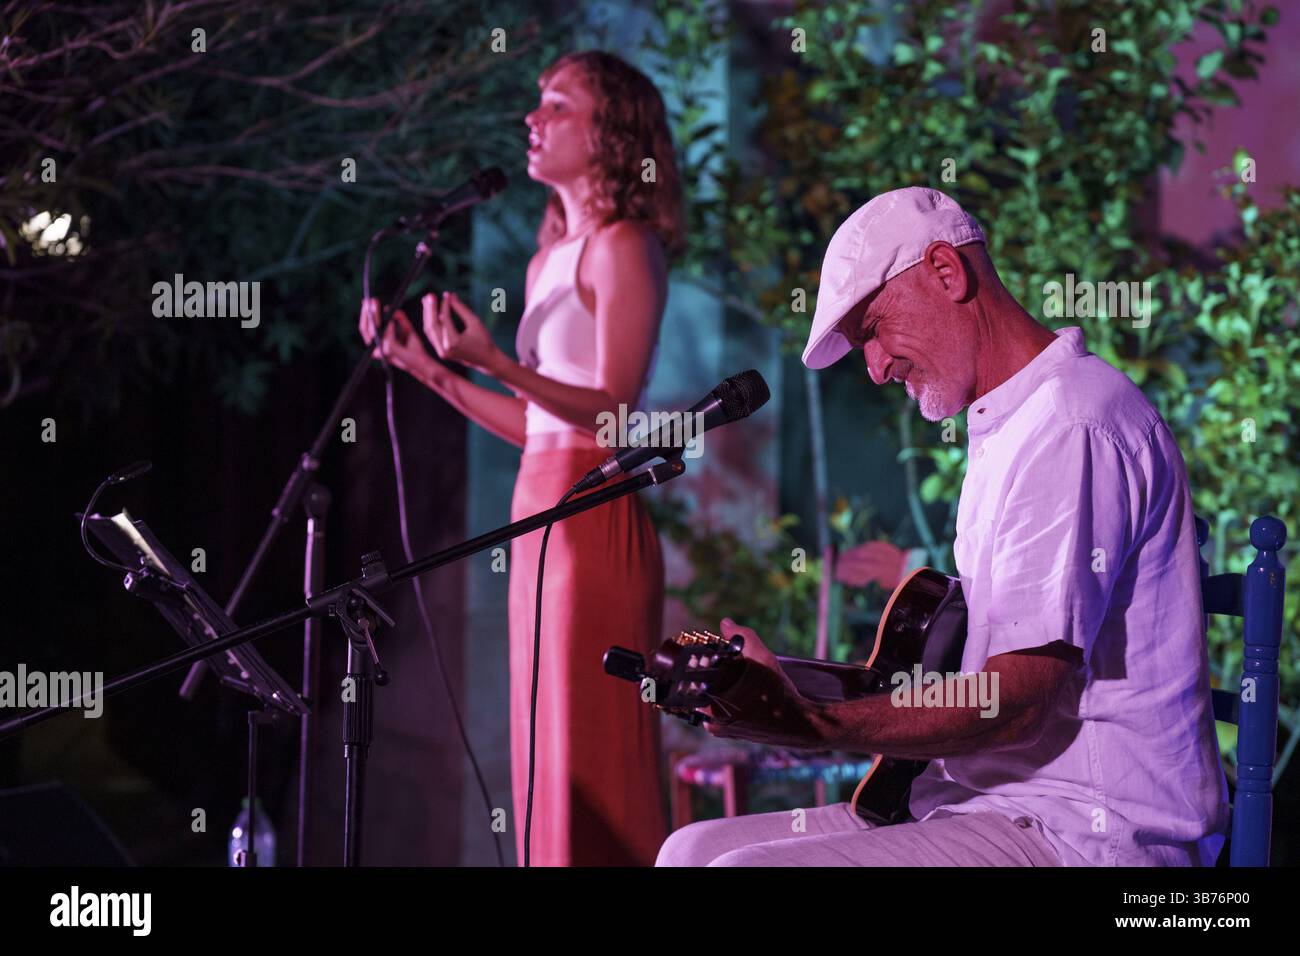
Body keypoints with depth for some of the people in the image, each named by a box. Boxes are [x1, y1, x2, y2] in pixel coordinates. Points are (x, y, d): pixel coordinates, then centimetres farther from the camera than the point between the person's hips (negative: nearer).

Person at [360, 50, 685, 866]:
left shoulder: (622, 248, -6)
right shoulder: (550, 260, 19)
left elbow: (613, 411, -15)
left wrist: (496, 363, -25)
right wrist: (429, 368, 16)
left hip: (595, 519, -9)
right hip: (540, 513, 9)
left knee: (590, 756, -9)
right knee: (546, 758, 8)